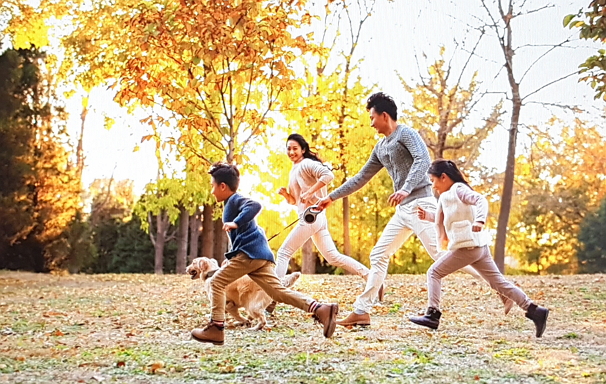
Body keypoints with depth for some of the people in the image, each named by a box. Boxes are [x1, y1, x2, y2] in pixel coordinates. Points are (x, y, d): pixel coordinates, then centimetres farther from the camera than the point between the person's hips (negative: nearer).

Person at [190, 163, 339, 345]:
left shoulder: (235, 200, -3)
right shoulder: (231, 204, 27)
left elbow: (254, 205, -26)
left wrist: (236, 222, -31)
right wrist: (231, 259, 29)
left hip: (250, 252, -10)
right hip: (261, 254, 10)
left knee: (216, 282, -2)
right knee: (278, 291, 1)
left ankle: (215, 329, -2)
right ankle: (321, 310, -10)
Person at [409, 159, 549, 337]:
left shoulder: (458, 189, -6)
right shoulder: (446, 196, 21)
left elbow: (481, 200, -22)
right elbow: (442, 220, 31)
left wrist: (480, 219, -38)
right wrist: (426, 216, 17)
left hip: (468, 246, -10)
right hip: (478, 247, 10)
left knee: (434, 273, -1)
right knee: (498, 281, 8)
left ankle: (432, 315, -3)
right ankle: (533, 310, 4)